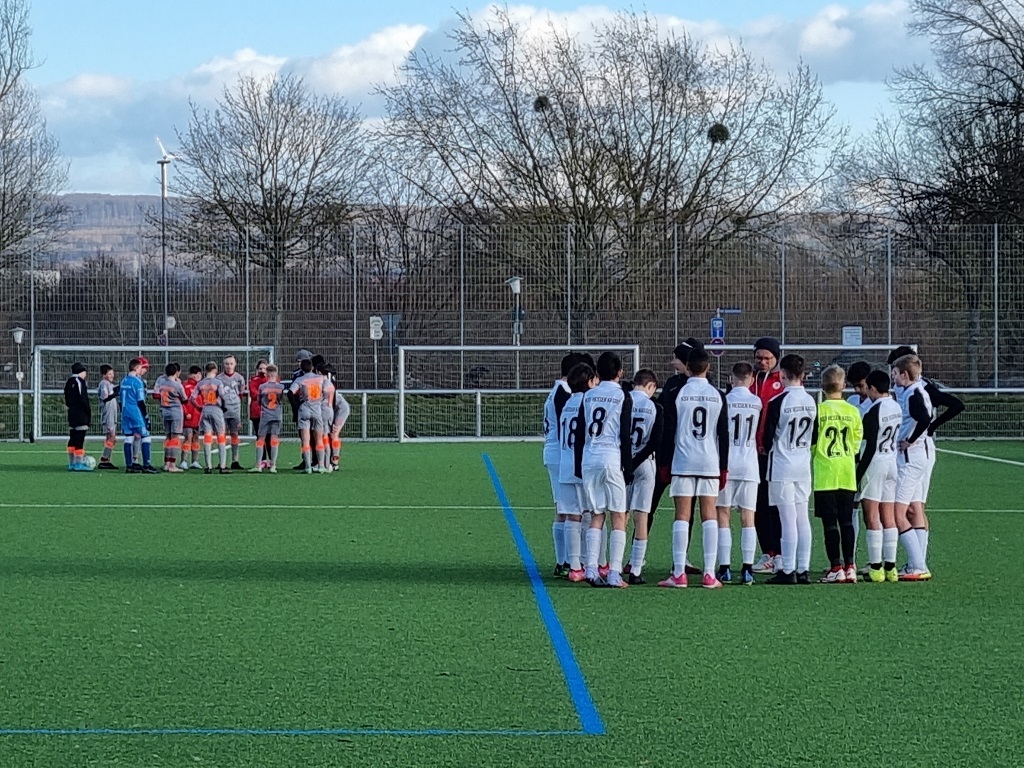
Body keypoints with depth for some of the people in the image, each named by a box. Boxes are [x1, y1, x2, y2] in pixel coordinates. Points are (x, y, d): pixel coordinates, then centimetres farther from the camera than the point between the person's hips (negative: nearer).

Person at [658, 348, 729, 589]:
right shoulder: (718, 396, 4)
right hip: (710, 463, 2)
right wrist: (724, 468, 11)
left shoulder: (677, 394, -2)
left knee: (682, 516, -1)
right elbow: (724, 435, 5)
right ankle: (709, 574, -1)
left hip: (683, 462, -2)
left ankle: (679, 574, -5)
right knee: (710, 516, 3)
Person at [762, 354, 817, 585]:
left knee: (787, 519, -5)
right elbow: (815, 436, 11)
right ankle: (803, 570, 9)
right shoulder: (811, 402, 4)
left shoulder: (777, 402, -14)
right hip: (804, 466, 6)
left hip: (782, 466, -6)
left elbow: (767, 437, -8)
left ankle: (788, 570, -4)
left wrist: (768, 449, 13)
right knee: (802, 518, 8)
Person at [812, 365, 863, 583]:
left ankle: (836, 568, -4)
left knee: (830, 522, -1)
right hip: (847, 473, 4)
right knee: (847, 521, 8)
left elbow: (811, 443, -5)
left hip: (825, 474, -4)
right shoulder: (853, 411, 2)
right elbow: (857, 441, 8)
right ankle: (849, 566, 6)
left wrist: (814, 453, 16)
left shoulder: (818, 410, -8)